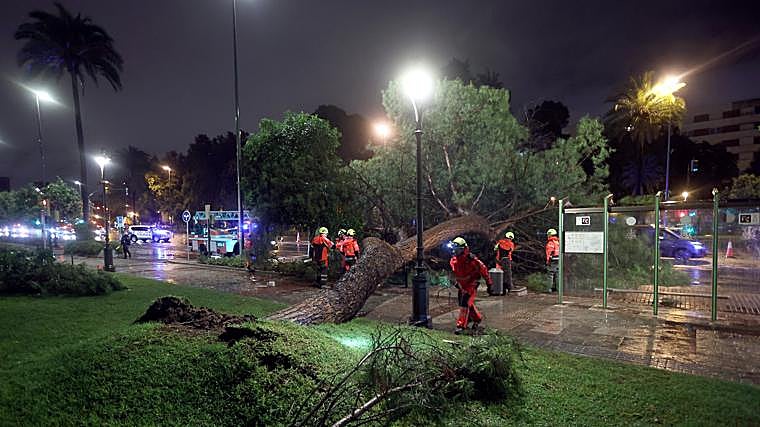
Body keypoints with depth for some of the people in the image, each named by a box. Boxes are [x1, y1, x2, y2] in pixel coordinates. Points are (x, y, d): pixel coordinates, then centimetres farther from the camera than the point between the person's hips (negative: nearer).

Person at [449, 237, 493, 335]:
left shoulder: (471, 259, -22)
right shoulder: (453, 260, 0)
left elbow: (483, 269, -13)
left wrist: (489, 283, -7)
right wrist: (457, 282, 25)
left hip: (471, 285, -7)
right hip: (461, 285, 7)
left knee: (465, 304, -14)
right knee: (469, 304, 16)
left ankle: (461, 326, -9)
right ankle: (477, 319, 39)